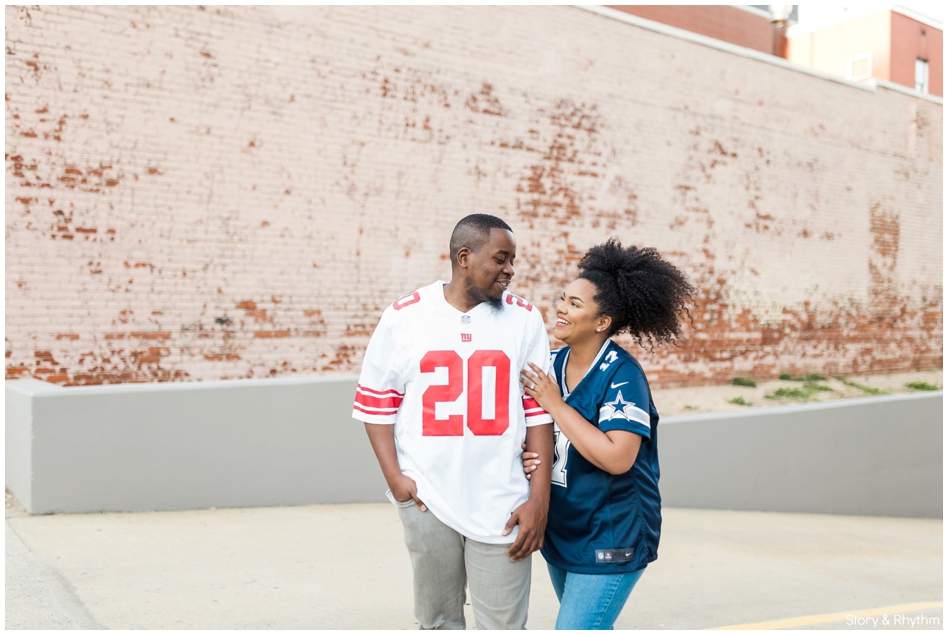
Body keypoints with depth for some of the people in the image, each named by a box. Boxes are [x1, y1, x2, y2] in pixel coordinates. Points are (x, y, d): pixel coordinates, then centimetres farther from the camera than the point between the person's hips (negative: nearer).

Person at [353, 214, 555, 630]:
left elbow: (539, 412, 0)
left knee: (503, 624, 4)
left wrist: (539, 500, -3)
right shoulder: (404, 316, 1)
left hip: (501, 509, 0)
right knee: (437, 623, 15)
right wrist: (393, 476, -4)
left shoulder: (524, 319, 1)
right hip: (427, 502, 1)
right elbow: (374, 402, 6)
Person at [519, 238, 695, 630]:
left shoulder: (621, 374, -18)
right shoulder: (551, 365, 1)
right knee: (589, 627, 22)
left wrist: (555, 404, -23)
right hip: (560, 532, 7)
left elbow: (617, 458, -27)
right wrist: (529, 456, -10)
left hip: (610, 540, -7)